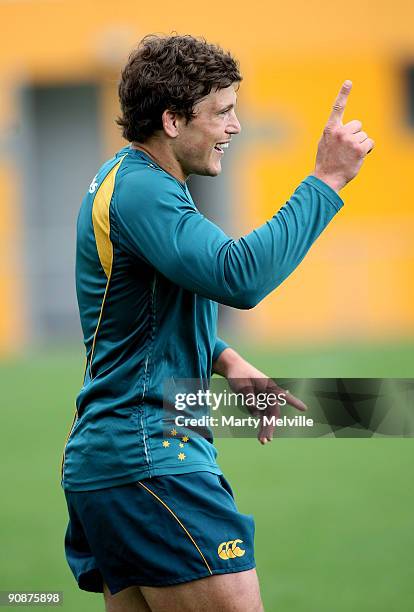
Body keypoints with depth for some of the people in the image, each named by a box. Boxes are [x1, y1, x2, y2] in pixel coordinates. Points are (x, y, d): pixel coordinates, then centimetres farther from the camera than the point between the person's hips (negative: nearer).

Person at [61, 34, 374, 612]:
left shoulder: (128, 177, 17)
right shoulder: (139, 191, -16)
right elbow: (242, 276, -30)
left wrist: (225, 359, 14)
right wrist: (326, 179, -25)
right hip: (151, 461, -11)